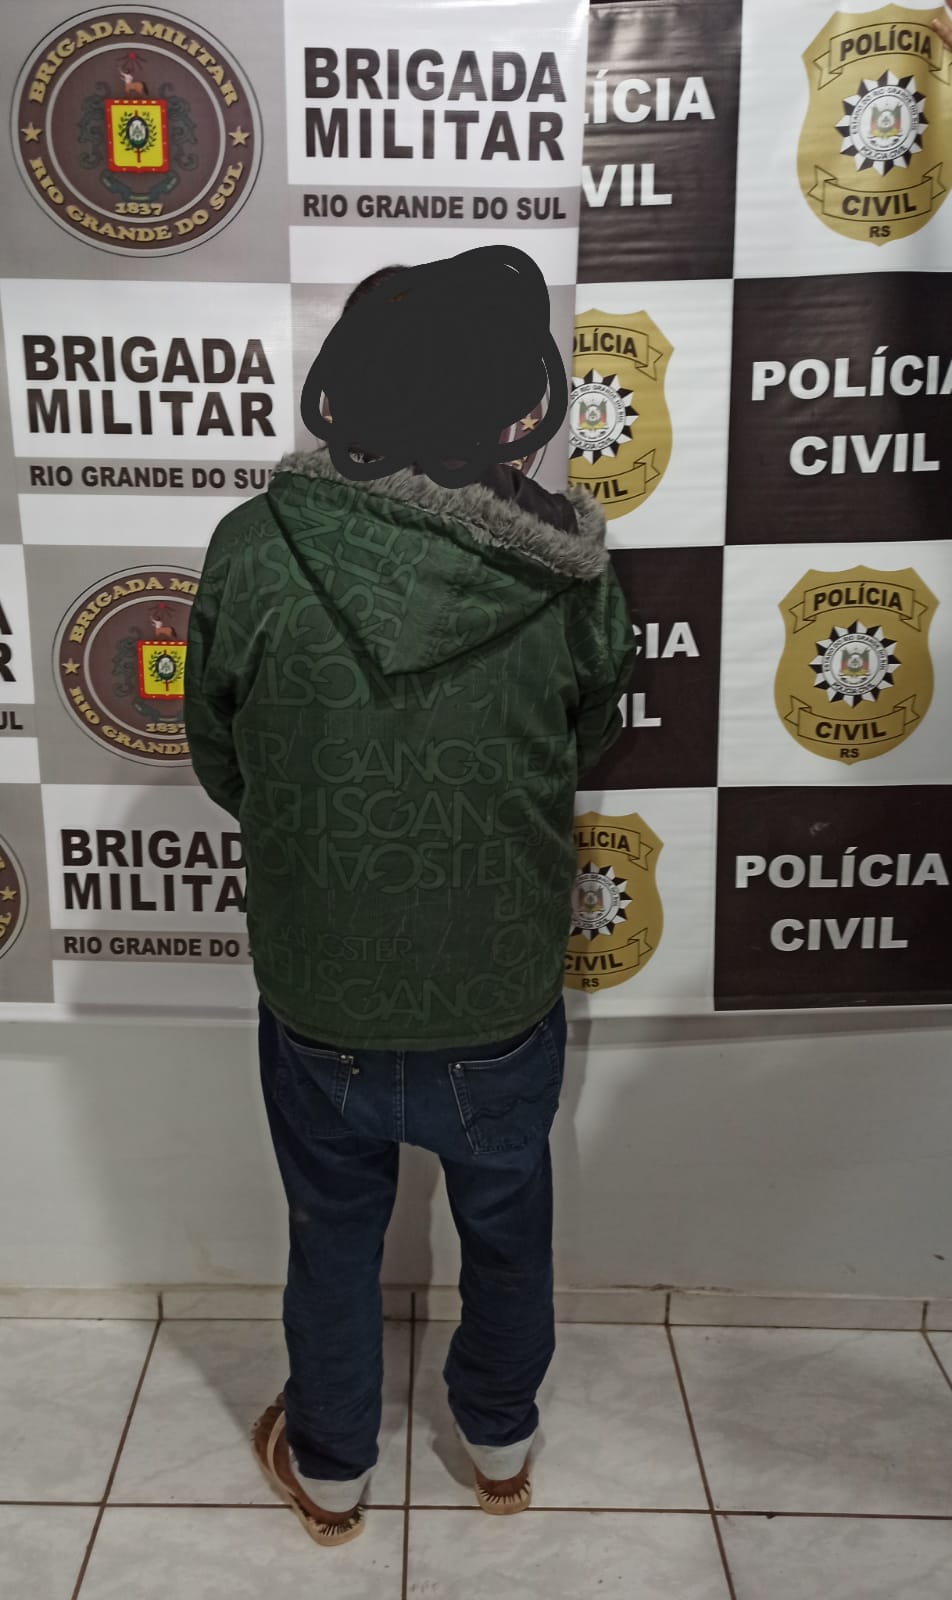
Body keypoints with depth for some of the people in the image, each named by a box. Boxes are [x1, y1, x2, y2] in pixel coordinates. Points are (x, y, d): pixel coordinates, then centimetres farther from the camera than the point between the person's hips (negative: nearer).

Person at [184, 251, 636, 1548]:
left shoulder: (251, 552, -19)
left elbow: (221, 767, -5)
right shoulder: (568, 570, -17)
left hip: (319, 999, 0)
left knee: (334, 1241, 25)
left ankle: (329, 1472, 48)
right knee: (507, 1234, 27)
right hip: (503, 1001, 1)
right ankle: (501, 1448, 51)